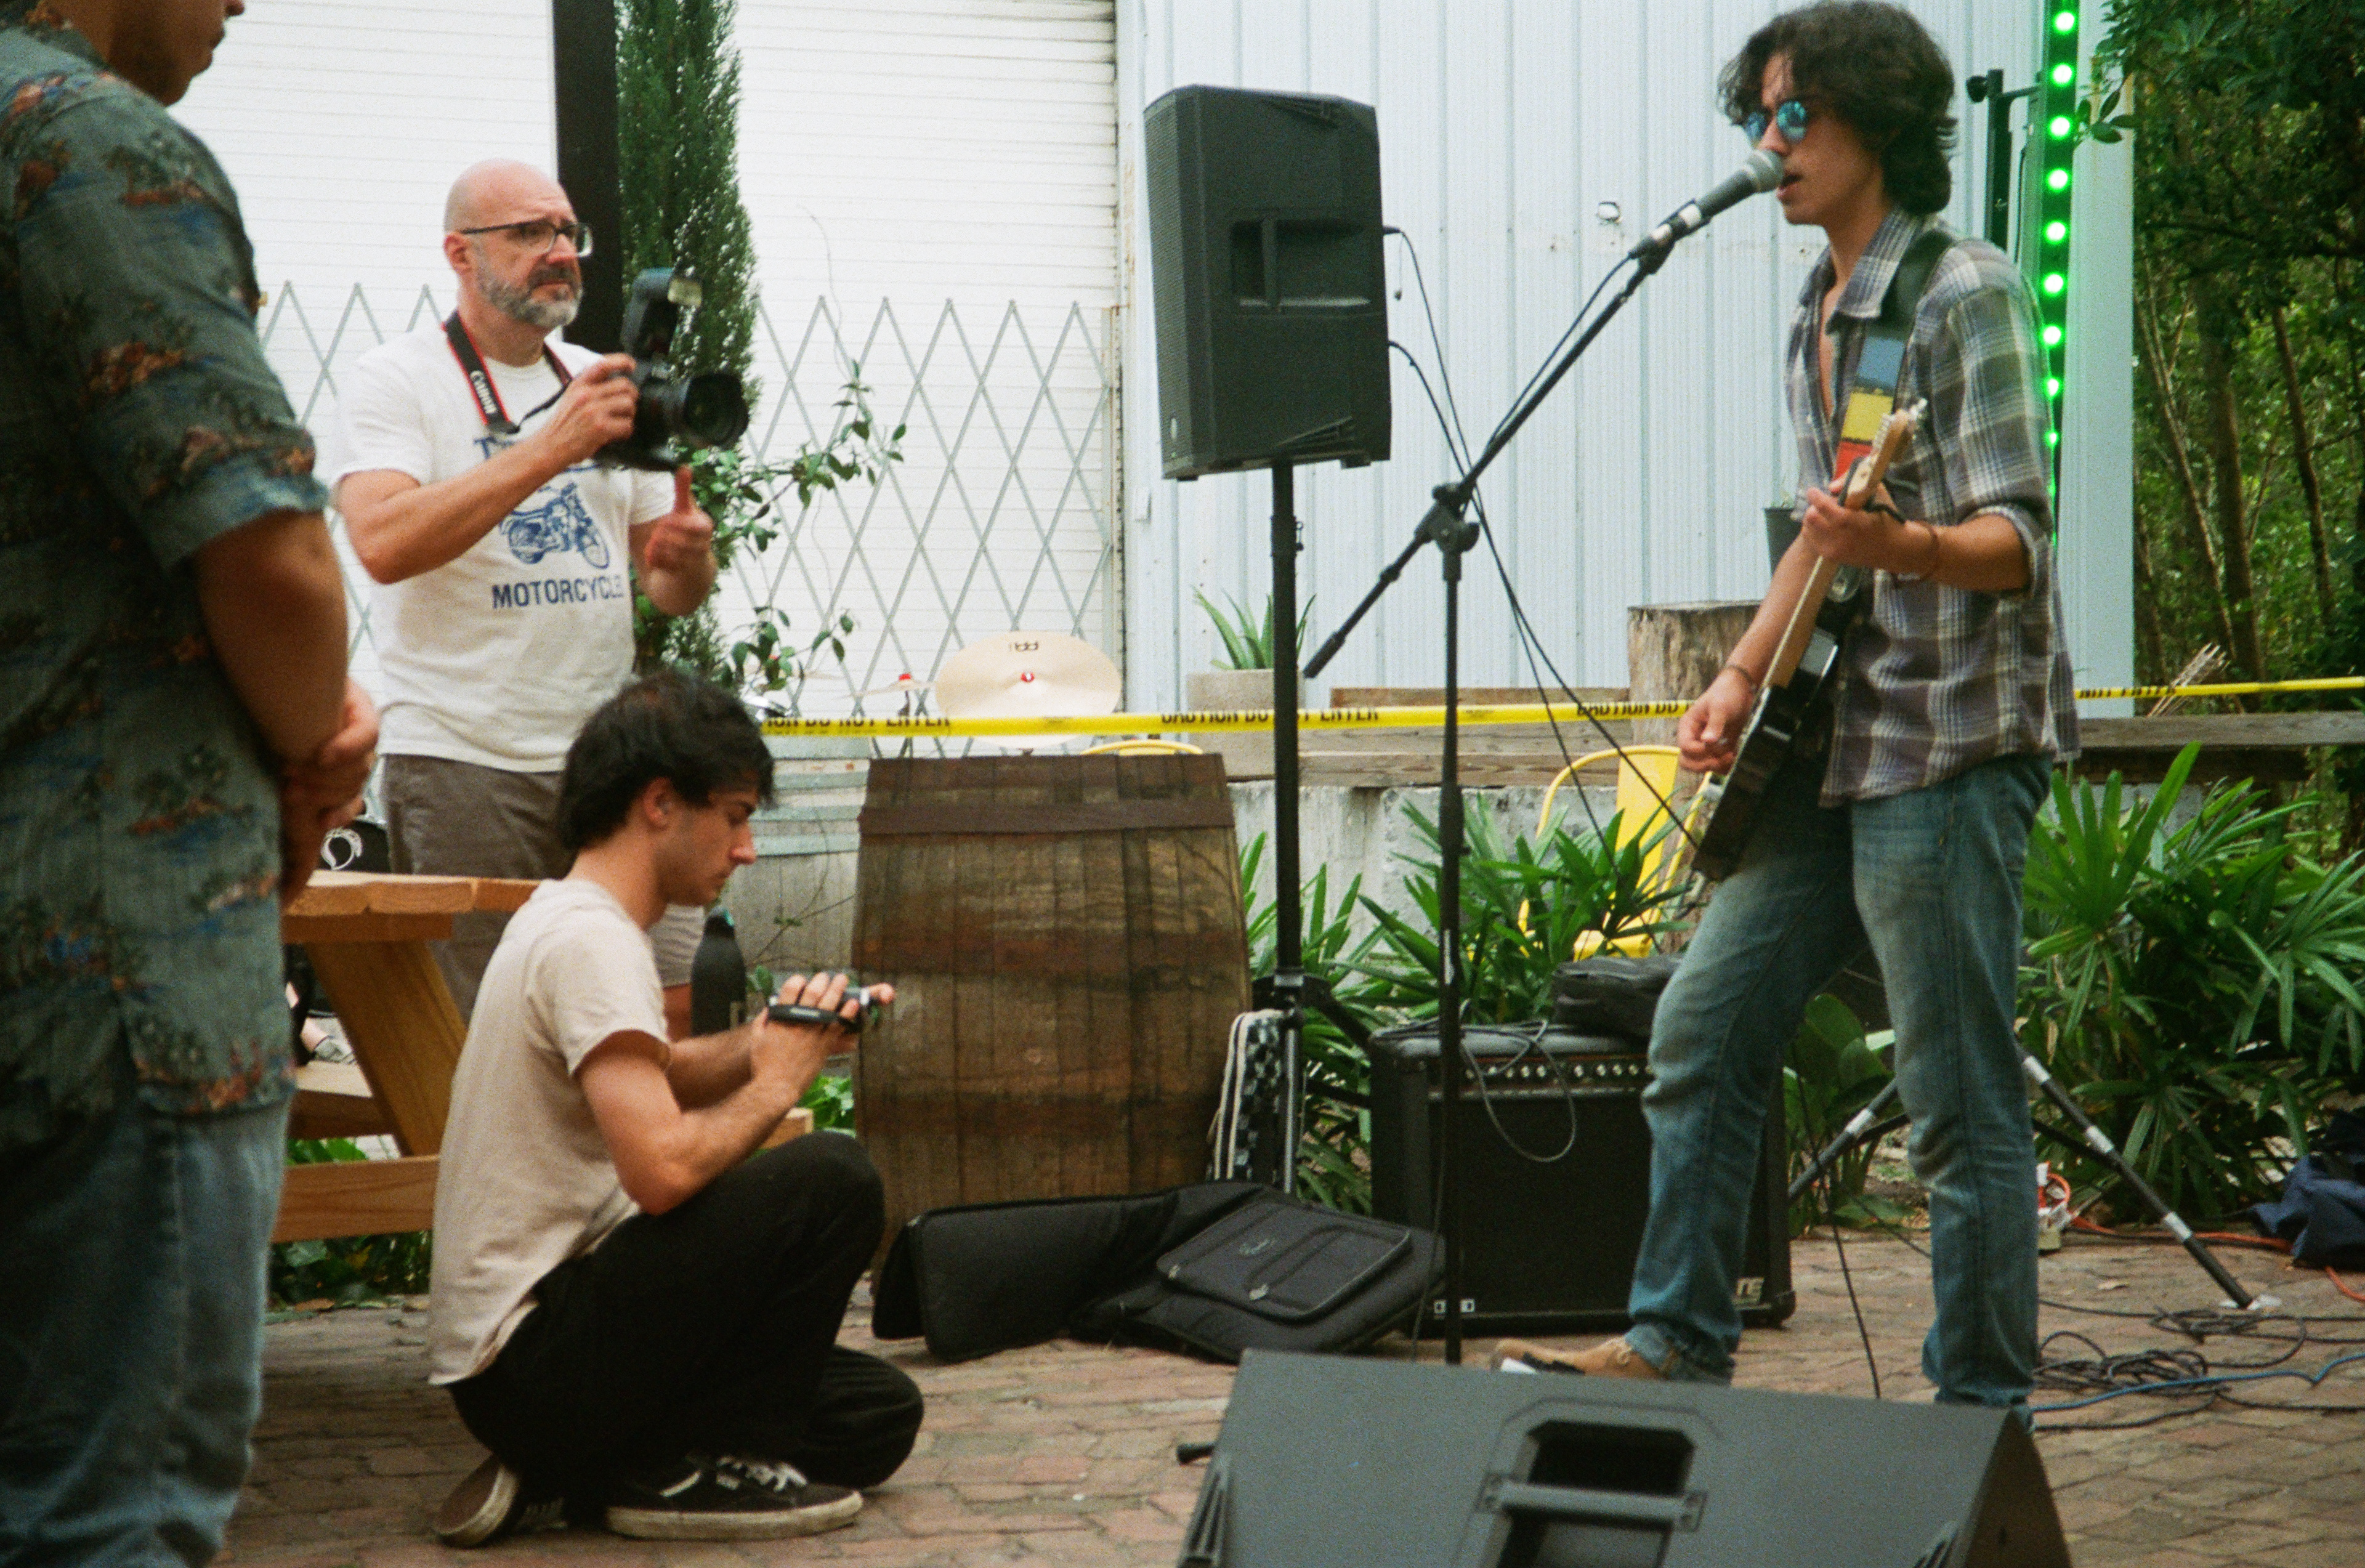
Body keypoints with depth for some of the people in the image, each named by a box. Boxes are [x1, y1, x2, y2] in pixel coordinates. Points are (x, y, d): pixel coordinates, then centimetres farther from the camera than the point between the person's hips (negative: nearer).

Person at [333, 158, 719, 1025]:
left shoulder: (602, 385, 18)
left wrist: (689, 554, -7)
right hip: (465, 766, -5)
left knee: (668, 1013, 0)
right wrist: (553, 447, -23)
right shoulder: (397, 379, -1)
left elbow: (671, 593, 19)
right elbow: (384, 546, -19)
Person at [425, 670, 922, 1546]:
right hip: (531, 1359, -11)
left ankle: (560, 1480, 7)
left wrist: (770, 1039, 7)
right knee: (832, 1178, -19)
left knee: (879, 1417, 12)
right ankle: (693, 1469, -8)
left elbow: (653, 1079, 28)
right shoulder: (592, 941, -18)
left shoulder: (559, 917, 14)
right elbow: (662, 1169, -29)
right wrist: (776, 1083, -9)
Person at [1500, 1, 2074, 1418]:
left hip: (1948, 744, -9)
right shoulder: (1820, 317, 15)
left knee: (1962, 1106, -5)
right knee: (1702, 1037, 9)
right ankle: (1679, 1346, 19)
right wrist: (1743, 679, 13)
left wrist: (1898, 546, -37)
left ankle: (1984, 1418, 3)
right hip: (1834, 742, 9)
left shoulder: (1963, 293, -11)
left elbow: (2018, 542, -18)